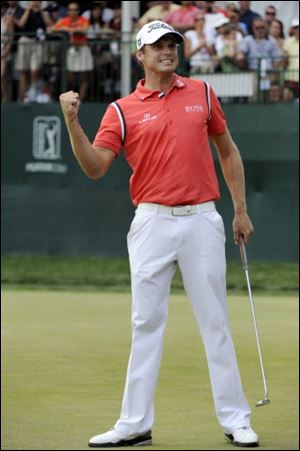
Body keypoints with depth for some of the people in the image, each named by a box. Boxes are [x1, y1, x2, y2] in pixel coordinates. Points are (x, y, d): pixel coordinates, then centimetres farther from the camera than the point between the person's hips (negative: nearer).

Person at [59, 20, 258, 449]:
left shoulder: (202, 93, 8)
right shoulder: (122, 111, 3)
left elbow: (228, 151, 16)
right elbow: (95, 167, -6)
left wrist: (241, 211, 11)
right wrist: (72, 122, -19)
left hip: (202, 220, 1)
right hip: (152, 221, 0)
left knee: (215, 321, 3)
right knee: (146, 323, 2)